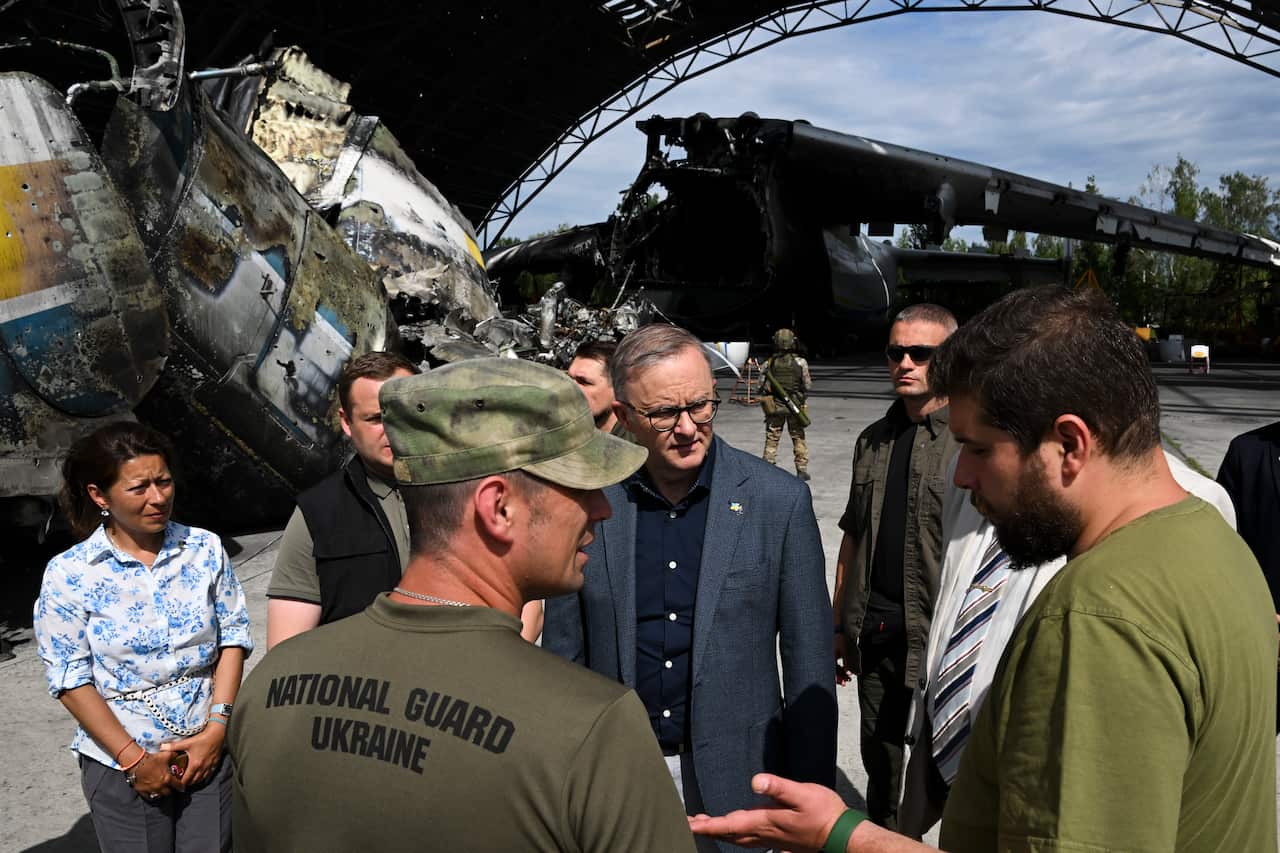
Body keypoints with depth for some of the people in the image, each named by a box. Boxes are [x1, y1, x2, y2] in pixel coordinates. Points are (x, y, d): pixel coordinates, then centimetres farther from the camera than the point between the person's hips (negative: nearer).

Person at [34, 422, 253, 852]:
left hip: (211, 751, 2)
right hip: (121, 766, -2)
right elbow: (70, 677, -8)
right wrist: (134, 759, -11)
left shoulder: (205, 548, -3)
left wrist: (218, 727, -8)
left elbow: (233, 636, 1)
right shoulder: (69, 573, -10)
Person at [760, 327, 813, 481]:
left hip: (774, 406, 0)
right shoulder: (800, 362, -8)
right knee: (798, 438, 13)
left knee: (771, 438, 8)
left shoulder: (768, 363, -6)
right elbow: (807, 386, -4)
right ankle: (802, 469, 15)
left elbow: (761, 386, -2)